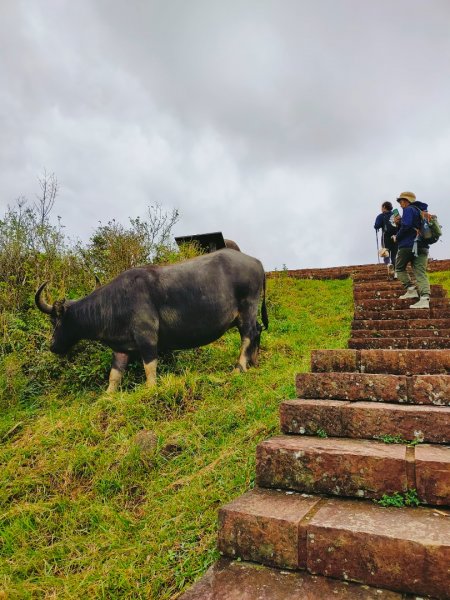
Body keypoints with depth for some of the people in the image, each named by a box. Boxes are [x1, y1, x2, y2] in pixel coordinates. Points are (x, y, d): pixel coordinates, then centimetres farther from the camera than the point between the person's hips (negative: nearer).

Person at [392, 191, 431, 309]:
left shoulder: (409, 209, -5)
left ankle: (411, 289, 0)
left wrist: (397, 238, -4)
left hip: (408, 245, -7)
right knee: (421, 273, -2)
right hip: (422, 246, 7)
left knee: (399, 268, 13)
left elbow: (406, 226, -18)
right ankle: (425, 298, -14)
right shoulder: (421, 211, 23)